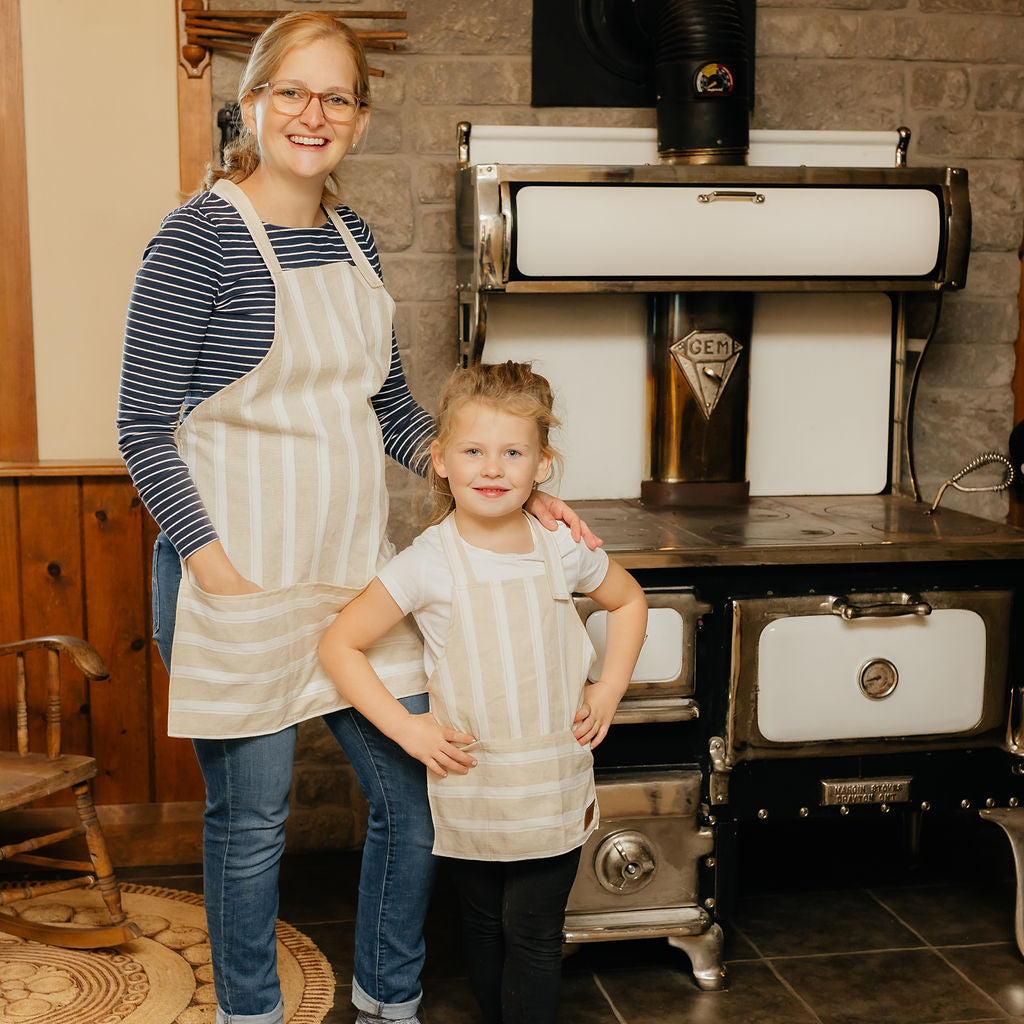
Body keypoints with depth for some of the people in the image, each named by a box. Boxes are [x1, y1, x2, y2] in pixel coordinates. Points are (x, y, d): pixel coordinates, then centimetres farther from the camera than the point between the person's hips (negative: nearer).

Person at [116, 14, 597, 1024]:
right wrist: (214, 563, -18)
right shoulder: (199, 237, -11)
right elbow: (143, 428, -11)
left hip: (356, 565, 7)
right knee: (250, 820, 9)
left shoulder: (352, 237, 10)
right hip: (239, 578, -6)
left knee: (417, 797, 11)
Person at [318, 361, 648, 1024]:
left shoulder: (562, 549, -4)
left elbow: (629, 600, 16)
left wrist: (610, 690, 6)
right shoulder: (431, 563, -12)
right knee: (484, 927, 16)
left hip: (554, 788, 1)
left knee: (535, 933, 5)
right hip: (470, 789, -1)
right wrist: (406, 728, -11)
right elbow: (340, 646, -7)